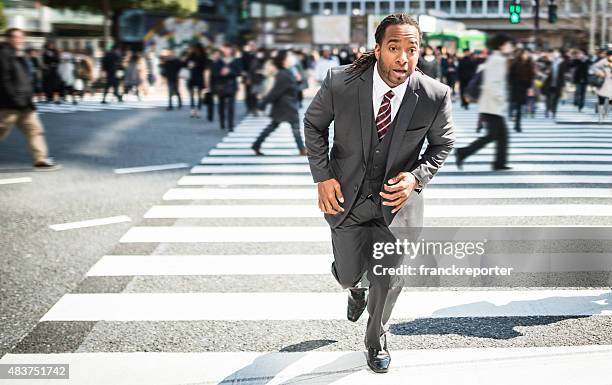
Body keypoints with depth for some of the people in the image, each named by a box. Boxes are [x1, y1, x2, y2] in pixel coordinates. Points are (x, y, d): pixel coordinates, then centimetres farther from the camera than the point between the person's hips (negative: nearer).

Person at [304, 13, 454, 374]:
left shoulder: (435, 95, -19)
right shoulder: (340, 82, -20)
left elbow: (443, 143, 1)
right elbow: (314, 124, 0)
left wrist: (417, 177, -16)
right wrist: (323, 177, -9)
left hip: (397, 198, 0)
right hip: (347, 195, 0)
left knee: (388, 281, 10)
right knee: (348, 274, 15)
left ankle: (377, 339, 42)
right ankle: (357, 287, 56)